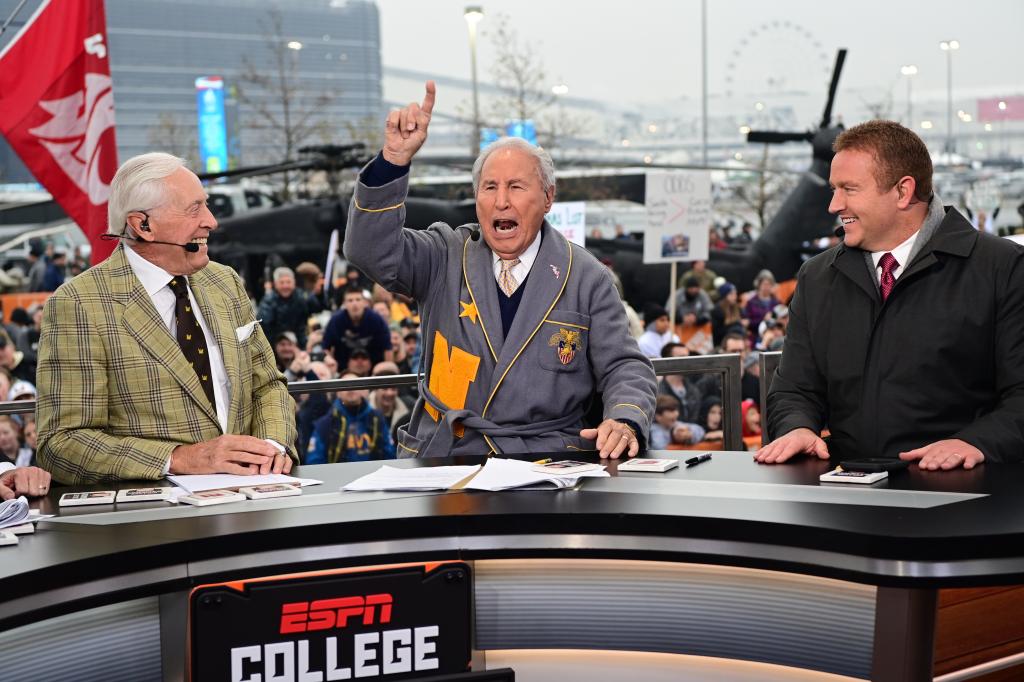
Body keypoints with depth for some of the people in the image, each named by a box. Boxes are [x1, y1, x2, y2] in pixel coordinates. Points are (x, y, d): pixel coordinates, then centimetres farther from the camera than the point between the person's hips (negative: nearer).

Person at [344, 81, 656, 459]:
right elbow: (372, 250, -5)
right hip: (442, 455, 1)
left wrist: (624, 422, -16)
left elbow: (625, 367, 6)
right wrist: (395, 158, -16)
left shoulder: (587, 279, 7)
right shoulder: (447, 258, 10)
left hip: (547, 462, 0)